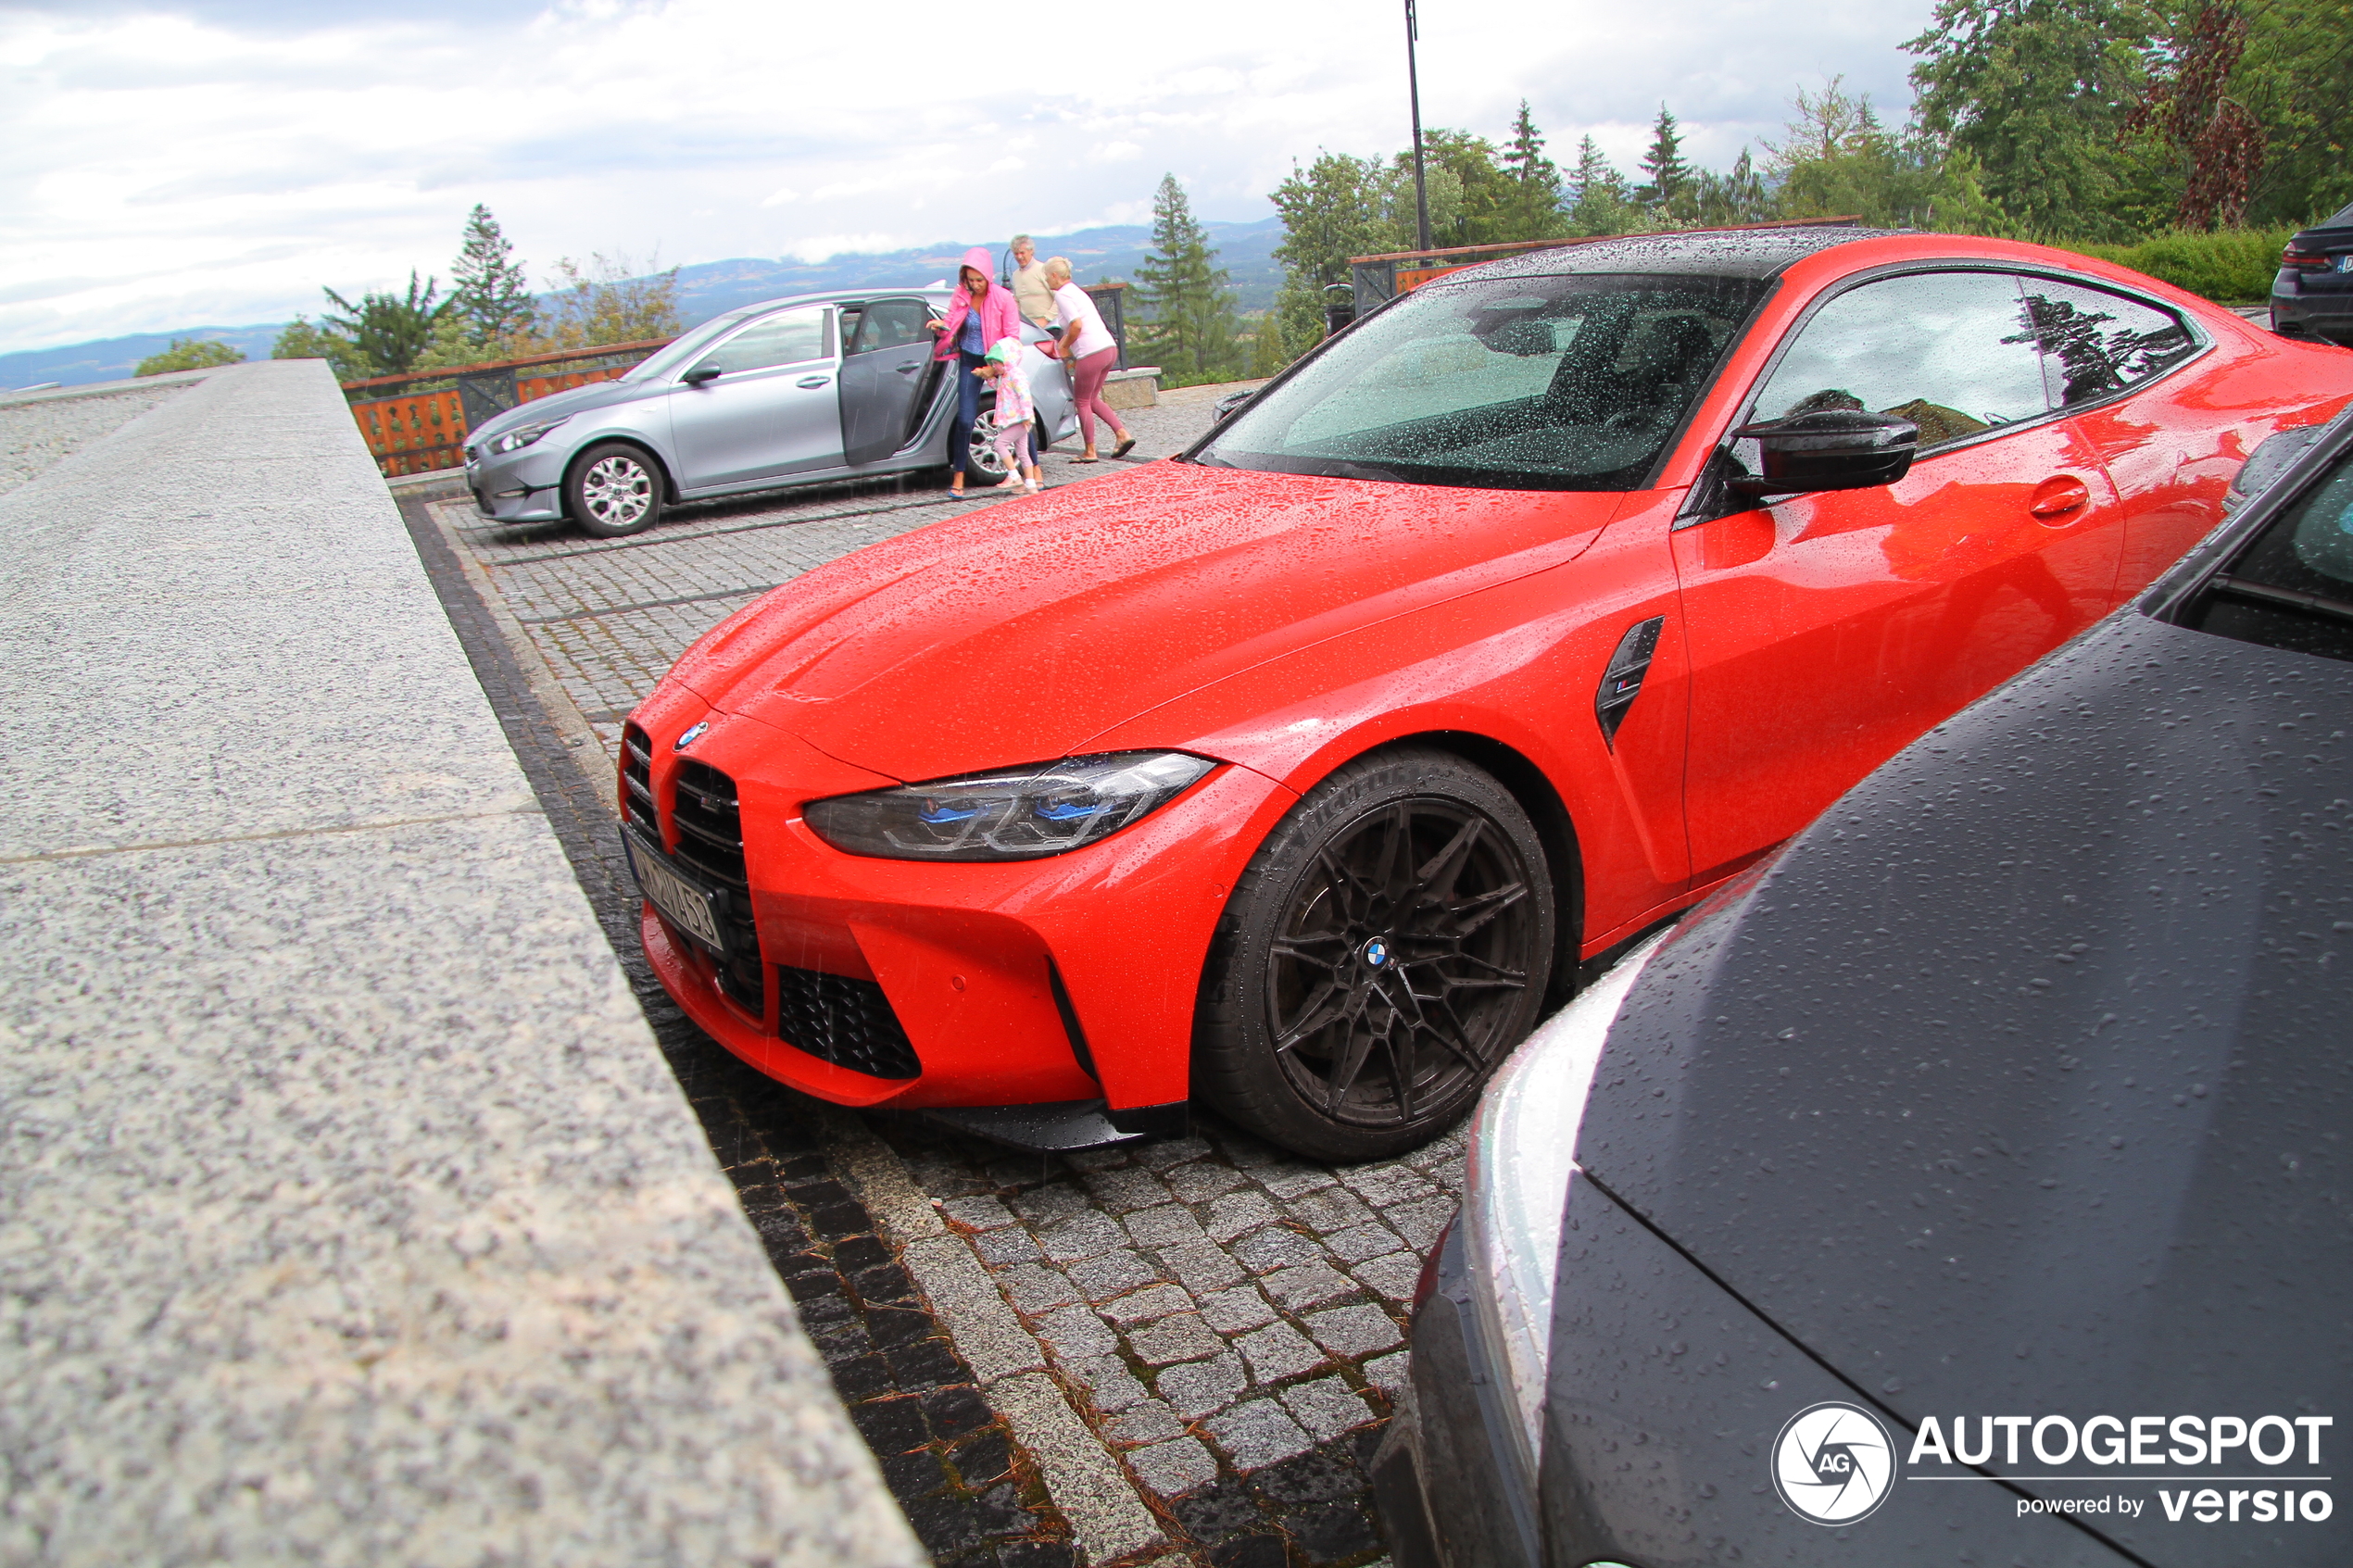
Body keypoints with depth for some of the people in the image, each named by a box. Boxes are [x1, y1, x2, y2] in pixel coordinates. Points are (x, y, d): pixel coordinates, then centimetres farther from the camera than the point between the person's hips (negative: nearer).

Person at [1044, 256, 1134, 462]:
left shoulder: (1062, 295, -8)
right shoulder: (1075, 291, 21)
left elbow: (1076, 325, -18)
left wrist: (1064, 348, -6)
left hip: (1091, 352, -9)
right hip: (1109, 348, 9)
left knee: (1083, 402, 4)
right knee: (1092, 399, 20)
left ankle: (1090, 451, 10)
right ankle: (1122, 433, 9)